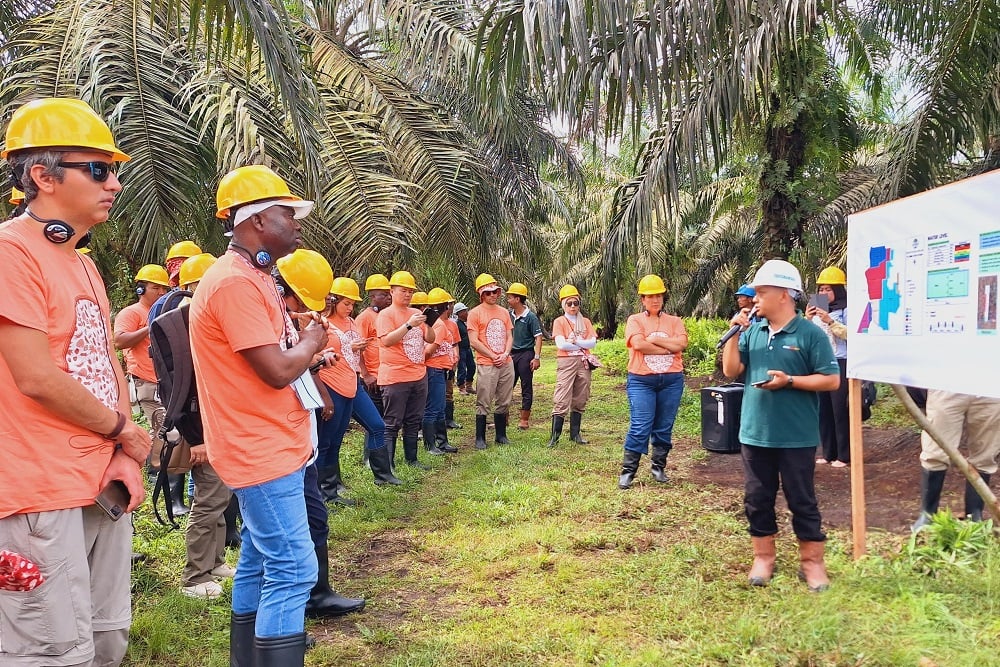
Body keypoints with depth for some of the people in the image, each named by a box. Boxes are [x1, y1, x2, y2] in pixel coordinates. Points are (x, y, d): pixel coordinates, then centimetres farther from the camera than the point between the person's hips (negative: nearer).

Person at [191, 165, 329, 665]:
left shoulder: (252, 279, 15)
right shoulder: (235, 283, -20)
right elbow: (279, 370, -23)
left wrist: (303, 341, 0)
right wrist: (311, 343, -5)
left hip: (270, 447, 11)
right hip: (262, 452, -11)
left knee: (259, 563, 17)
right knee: (293, 571, -8)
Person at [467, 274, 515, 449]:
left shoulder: (504, 312, 13)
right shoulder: (475, 313, -5)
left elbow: (509, 337, 13)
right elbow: (474, 341, -10)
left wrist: (505, 354, -5)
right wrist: (493, 356, -11)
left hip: (506, 363, 5)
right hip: (486, 365, -5)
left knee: (503, 402, 10)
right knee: (483, 403, -2)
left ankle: (501, 435, 21)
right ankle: (480, 439, 5)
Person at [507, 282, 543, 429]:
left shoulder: (530, 317, -10)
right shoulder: (509, 315, 6)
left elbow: (538, 337, -11)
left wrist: (537, 358, -17)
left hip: (526, 354, -6)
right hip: (512, 354, 6)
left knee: (526, 387, 2)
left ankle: (524, 419, 8)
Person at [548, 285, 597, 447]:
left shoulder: (585, 322, 13)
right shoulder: (559, 322, 2)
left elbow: (593, 342, 1)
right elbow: (561, 344, -12)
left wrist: (575, 341, -11)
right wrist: (583, 344, -6)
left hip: (583, 363, 4)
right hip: (566, 362, -4)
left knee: (579, 400, 8)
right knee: (562, 401, -10)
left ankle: (575, 434, 17)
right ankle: (555, 436, -9)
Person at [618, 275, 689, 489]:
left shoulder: (674, 321, 11)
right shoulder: (635, 320, 3)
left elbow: (681, 343, -7)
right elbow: (638, 344, -14)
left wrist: (654, 339, -9)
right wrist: (668, 347, -8)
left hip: (671, 381, 3)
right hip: (641, 381, -3)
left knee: (664, 428, 9)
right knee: (640, 428, -7)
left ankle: (658, 467, 22)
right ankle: (628, 470, -1)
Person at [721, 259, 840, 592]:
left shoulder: (810, 334, -8)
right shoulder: (752, 331, 5)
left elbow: (831, 380, -9)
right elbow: (730, 370, 4)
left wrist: (790, 381, -19)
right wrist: (733, 333, -5)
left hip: (797, 437, -4)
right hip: (755, 433, 5)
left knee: (802, 501, 6)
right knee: (757, 499, 12)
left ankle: (812, 562, 19)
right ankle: (763, 558, 26)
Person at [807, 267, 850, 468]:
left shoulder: (846, 310, -5)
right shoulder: (817, 312, 13)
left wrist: (830, 321, -20)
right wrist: (807, 321, -4)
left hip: (840, 364, -6)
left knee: (840, 410, -3)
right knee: (823, 409, 9)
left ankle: (844, 455, 4)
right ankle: (828, 453, 17)